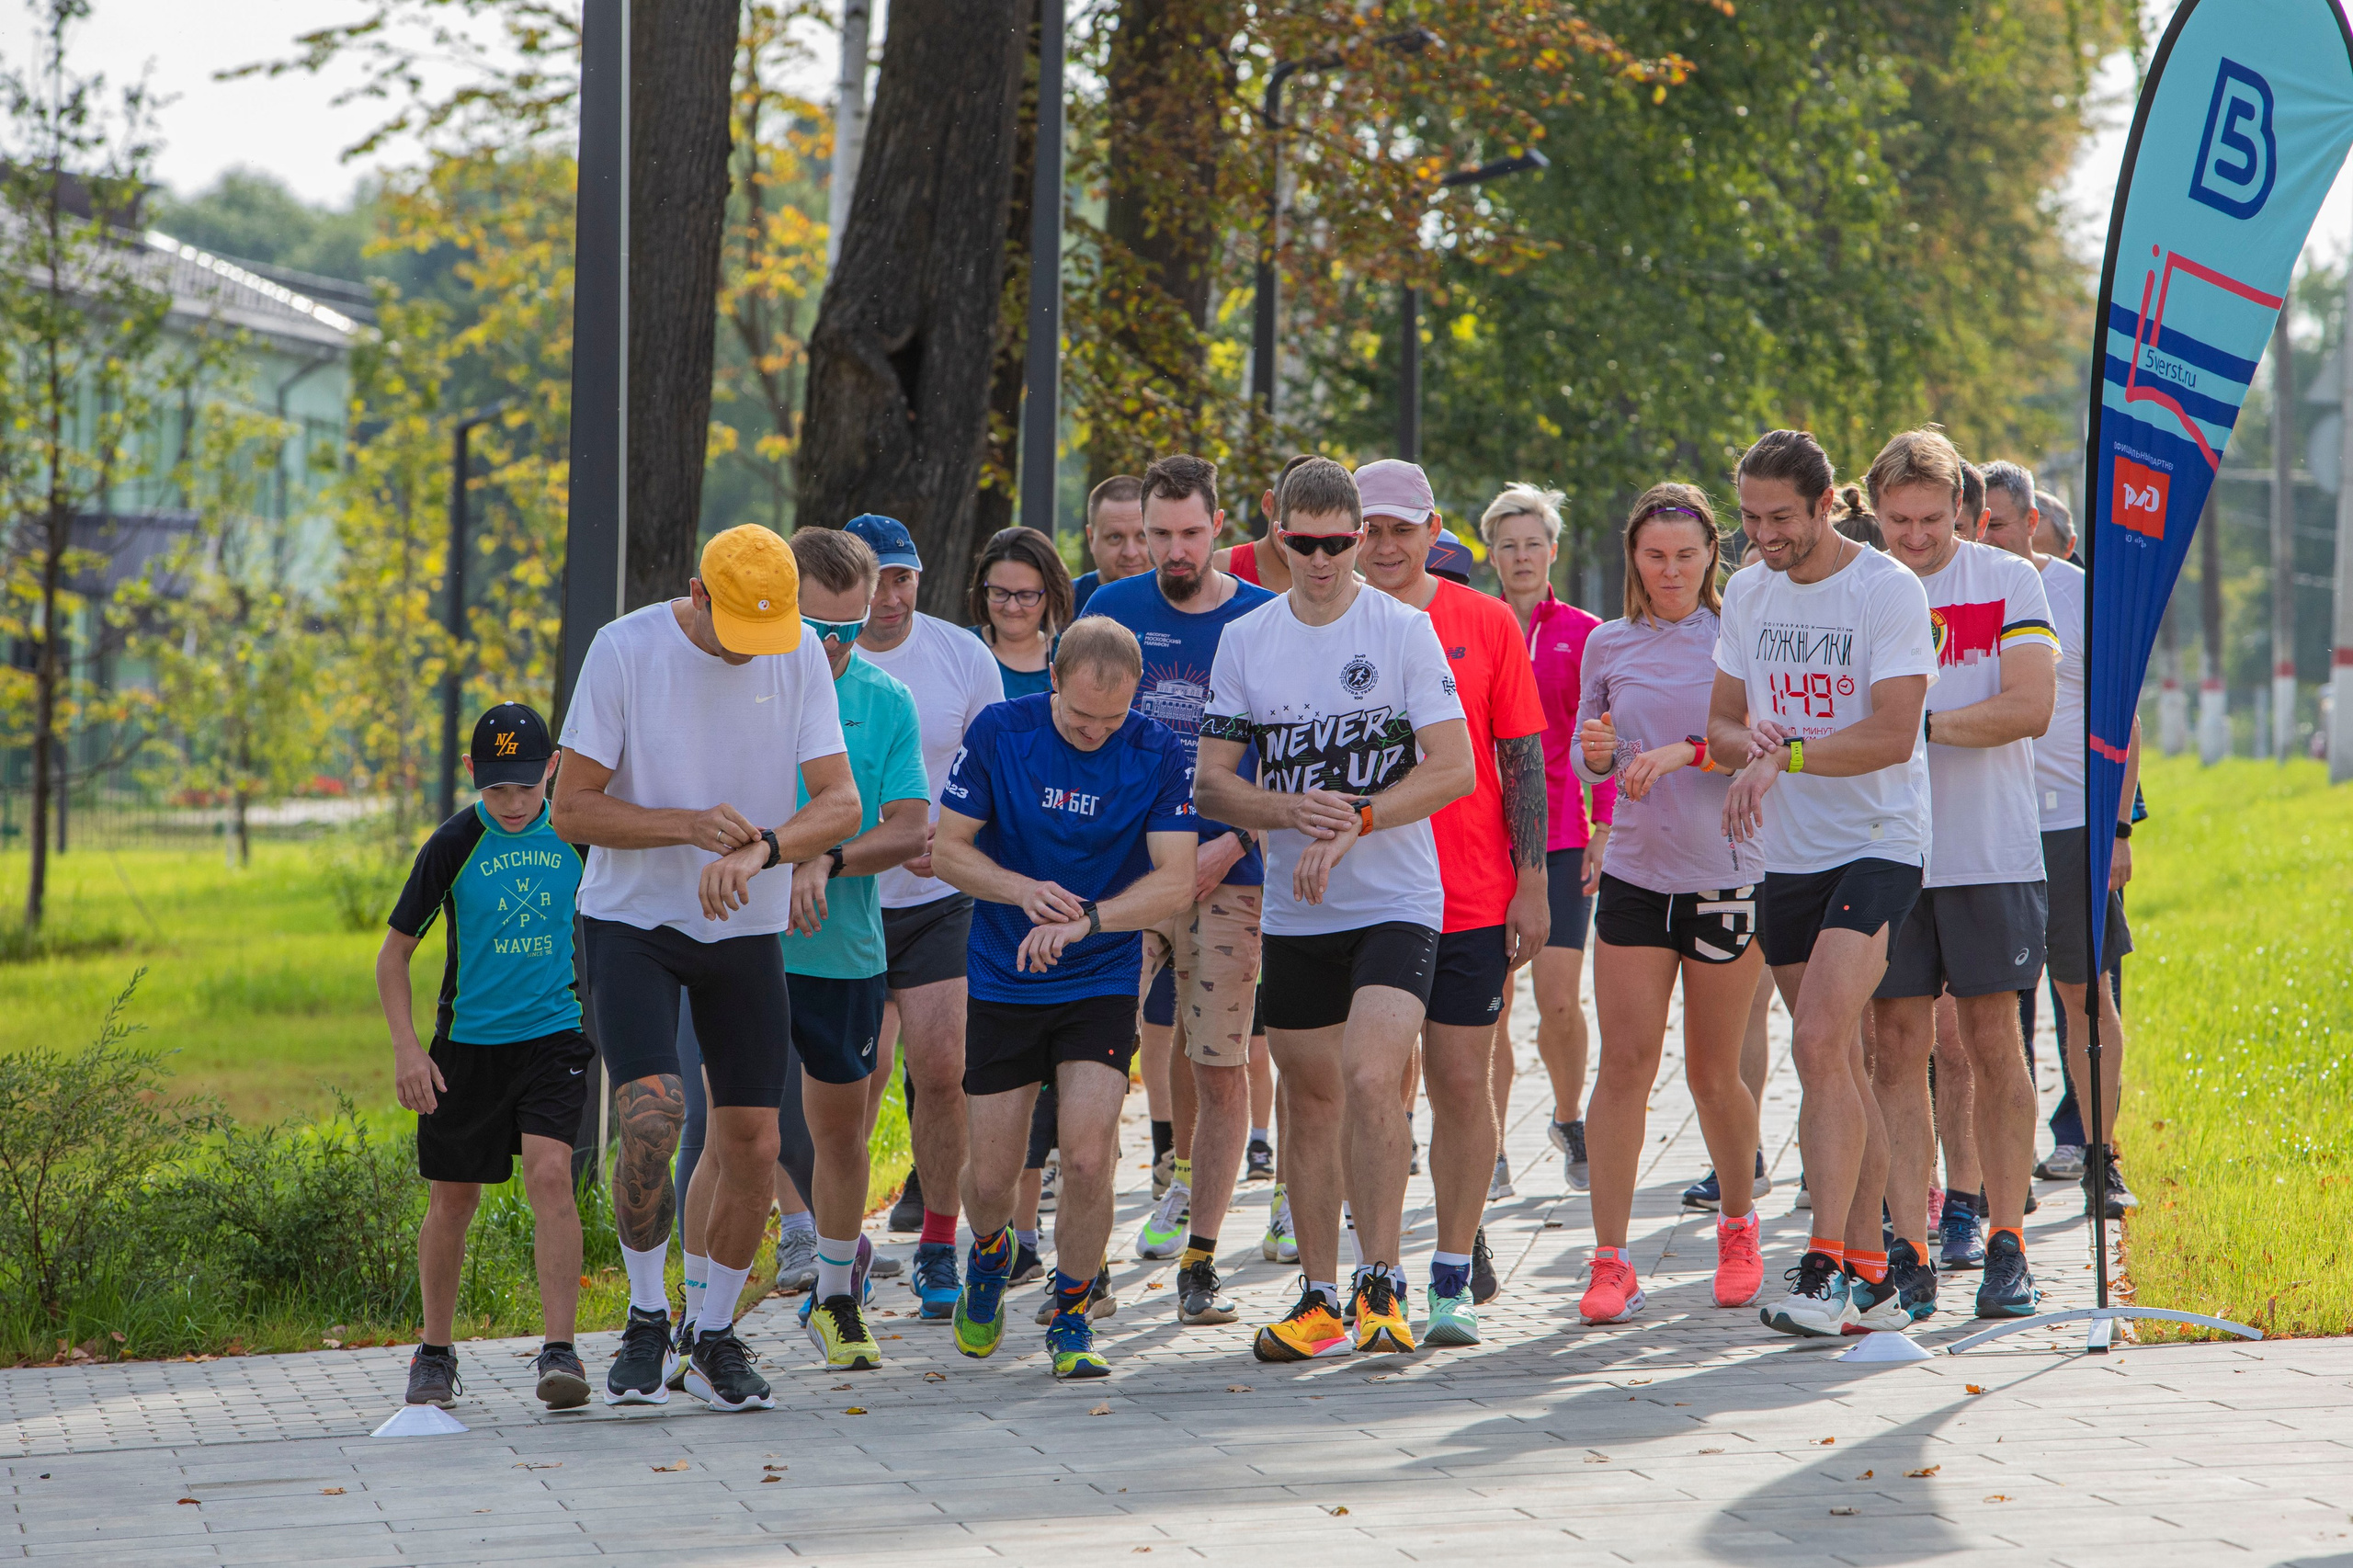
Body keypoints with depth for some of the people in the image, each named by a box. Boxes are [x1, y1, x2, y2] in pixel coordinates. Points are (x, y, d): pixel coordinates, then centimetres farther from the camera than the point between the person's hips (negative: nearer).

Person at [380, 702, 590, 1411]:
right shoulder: (454, 845, -8)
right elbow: (394, 952, -2)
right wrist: (406, 1048, -9)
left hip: (555, 1034, 0)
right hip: (467, 1042, 0)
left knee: (549, 1175, -18)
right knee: (453, 1199, 7)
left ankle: (559, 1349, -17)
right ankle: (436, 1353, 25)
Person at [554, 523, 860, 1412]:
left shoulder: (800, 657, -4)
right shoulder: (624, 649, -12)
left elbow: (841, 803, -9)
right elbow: (571, 811, -10)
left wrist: (760, 848, -28)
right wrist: (689, 824, -25)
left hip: (746, 931, 3)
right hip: (632, 919, -3)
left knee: (752, 1146, 2)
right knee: (652, 1115, -21)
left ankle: (715, 1339, 22)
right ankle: (646, 1318, 0)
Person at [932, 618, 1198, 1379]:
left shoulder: (1155, 752, -9)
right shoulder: (999, 731, -9)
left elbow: (1175, 880, -12)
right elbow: (948, 848, -4)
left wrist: (1085, 920, -27)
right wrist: (1025, 891, -22)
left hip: (1102, 982, -1)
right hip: (1002, 981, 1)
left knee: (1088, 1158, -15)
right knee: (990, 1177, 3)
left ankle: (1071, 1318, 7)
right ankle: (989, 1258, 39)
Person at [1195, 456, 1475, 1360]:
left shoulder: (1406, 631, -4)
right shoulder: (1245, 640, 6)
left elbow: (1454, 768, -9)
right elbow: (1211, 782, 6)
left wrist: (1354, 823, -19)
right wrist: (1290, 811, -13)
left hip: (1397, 903, -4)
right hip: (1292, 912, 4)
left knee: (1370, 1078, -21)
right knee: (1310, 1099, 9)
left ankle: (1381, 1285, -14)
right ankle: (1319, 1297, 19)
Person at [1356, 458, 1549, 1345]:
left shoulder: (1487, 624, 3)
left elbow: (1524, 760, 4)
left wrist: (1532, 881, 0)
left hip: (1472, 898, 0)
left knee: (1464, 1085, 1)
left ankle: (1452, 1278, 9)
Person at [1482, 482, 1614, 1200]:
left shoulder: (1584, 634, 5)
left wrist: (1605, 828, -2)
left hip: (1560, 836, -1)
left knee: (1559, 999, -6)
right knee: (1489, 1000, 0)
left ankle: (1569, 1119, 19)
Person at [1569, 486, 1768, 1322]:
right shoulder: (1609, 645, 8)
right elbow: (1586, 762, 14)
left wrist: (1688, 751, -21)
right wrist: (1597, 751, -8)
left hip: (1726, 877, -2)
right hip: (1634, 876, 2)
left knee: (1713, 1074, 5)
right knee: (1625, 1062, -7)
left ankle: (1739, 1222, 31)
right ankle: (1611, 1261, -6)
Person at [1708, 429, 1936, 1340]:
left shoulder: (1888, 591, -9)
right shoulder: (1747, 592, 11)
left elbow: (1893, 734, -17)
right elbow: (1722, 723, 14)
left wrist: (1784, 755, -22)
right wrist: (1748, 742, -8)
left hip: (1877, 847, -6)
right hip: (1787, 855, 6)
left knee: (1819, 1045, -19)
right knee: (1837, 1062, 10)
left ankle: (1824, 1267, -21)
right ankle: (1866, 1255, 17)